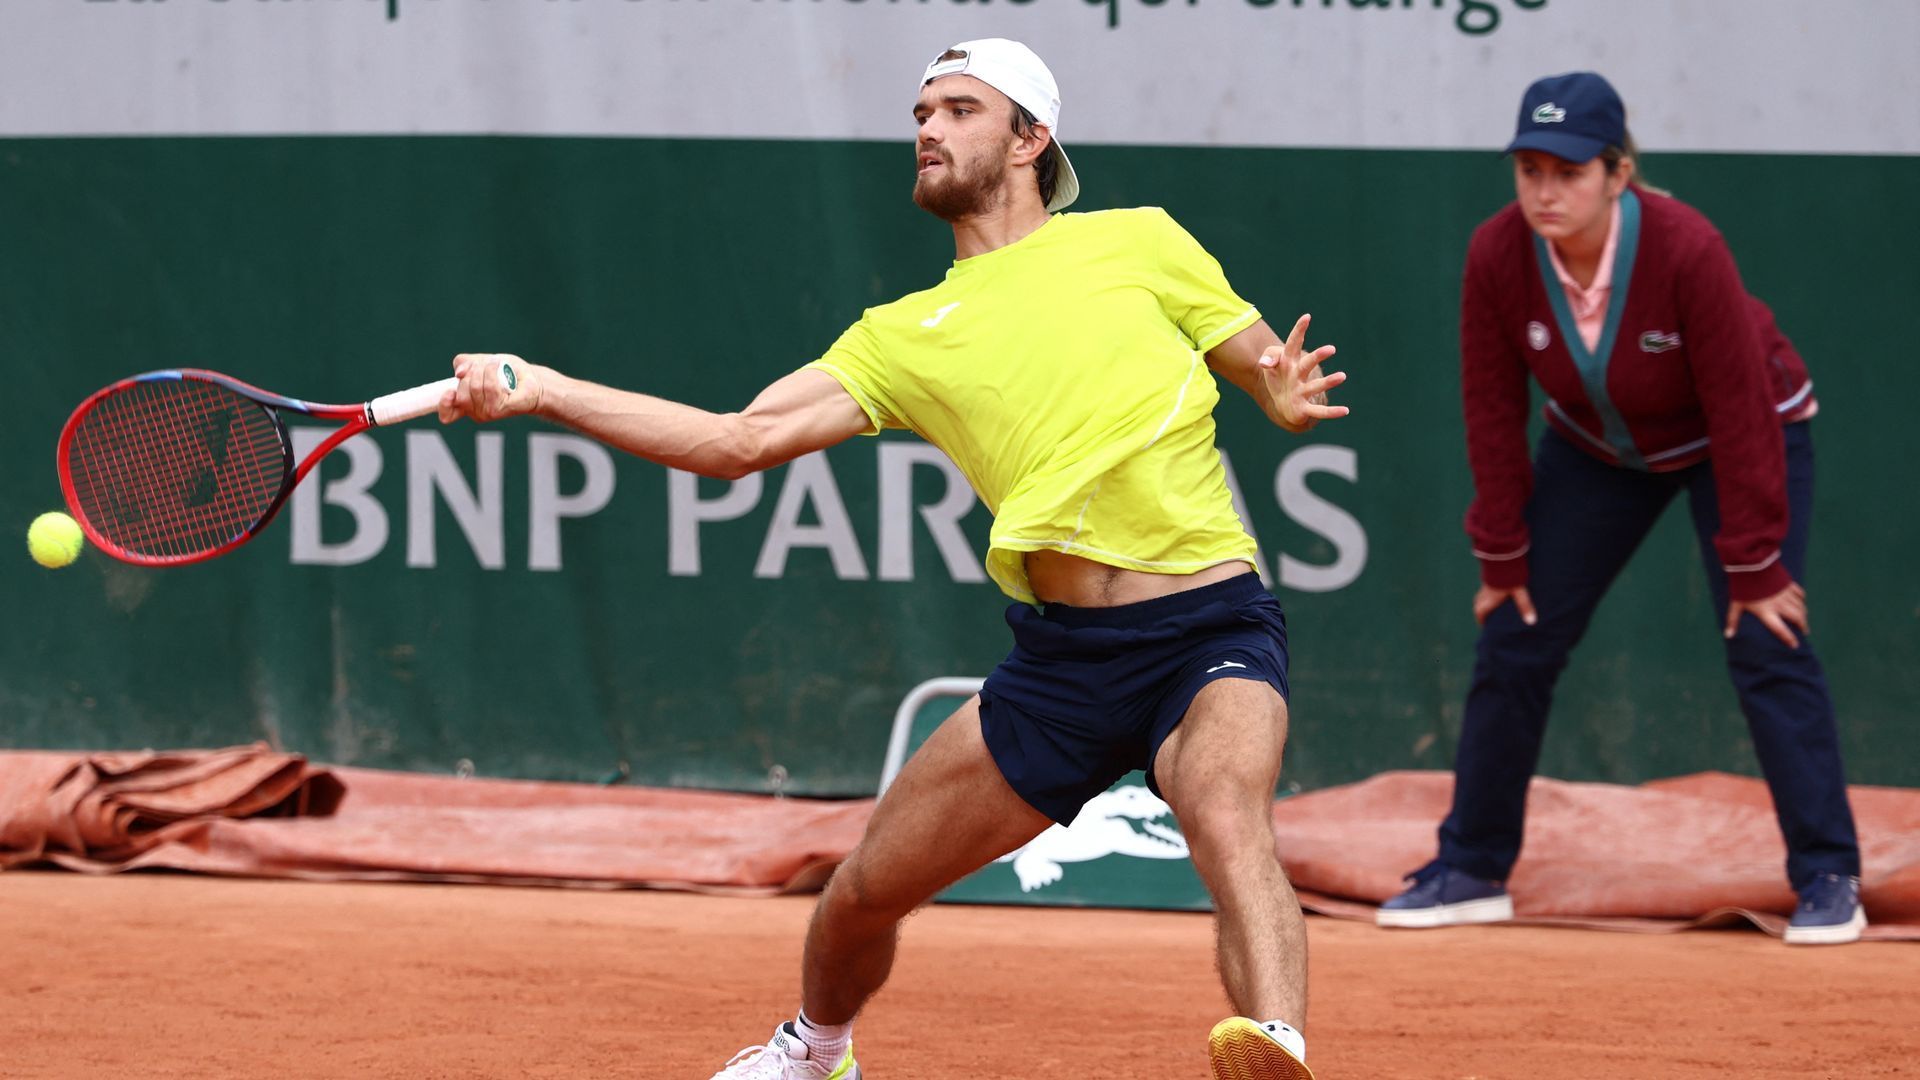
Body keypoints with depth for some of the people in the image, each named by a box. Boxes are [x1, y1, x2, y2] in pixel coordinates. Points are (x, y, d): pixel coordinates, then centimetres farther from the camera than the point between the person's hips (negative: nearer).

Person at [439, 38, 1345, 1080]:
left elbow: (1270, 367, 14)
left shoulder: (1137, 242, 7)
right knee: (864, 890, 9)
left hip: (1209, 633, -4)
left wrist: (1285, 393, -13)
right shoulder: (906, 335, 13)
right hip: (1060, 649, 4)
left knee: (1227, 822, -36)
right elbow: (740, 440, 4)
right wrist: (539, 389, -4)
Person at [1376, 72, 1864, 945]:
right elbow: (1494, 411, -12)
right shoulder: (1497, 257, -24)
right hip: (1598, 448, 4)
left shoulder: (1685, 249, -35)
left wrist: (1753, 566, -24)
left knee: (1766, 645, -16)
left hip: (1740, 440, -4)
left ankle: (1828, 881, -10)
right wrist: (1502, 557, -7)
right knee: (1514, 640, 1)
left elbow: (1742, 409, -27)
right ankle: (1470, 872, 12)